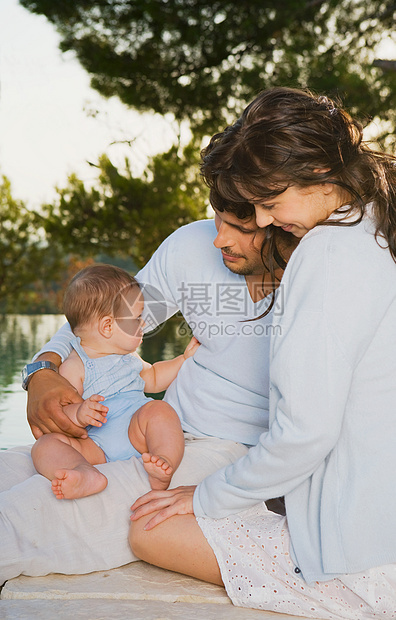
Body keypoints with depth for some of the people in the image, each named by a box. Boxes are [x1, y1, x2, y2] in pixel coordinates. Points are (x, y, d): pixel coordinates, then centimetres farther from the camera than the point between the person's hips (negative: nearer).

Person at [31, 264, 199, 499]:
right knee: (46, 444, -28)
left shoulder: (128, 356, 22)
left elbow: (152, 379, 40)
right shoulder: (74, 366, -2)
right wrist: (79, 414, -30)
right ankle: (87, 475, -58)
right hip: (96, 448, -4)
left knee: (159, 409, -23)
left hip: (138, 436, 4)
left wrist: (185, 358, 33)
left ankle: (165, 465, -44)